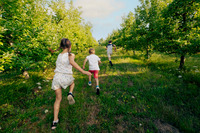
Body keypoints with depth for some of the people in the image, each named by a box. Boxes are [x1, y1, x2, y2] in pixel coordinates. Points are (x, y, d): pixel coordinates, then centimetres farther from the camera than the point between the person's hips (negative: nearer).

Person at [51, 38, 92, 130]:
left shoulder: (59, 55, 9)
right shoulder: (71, 55, -7)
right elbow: (72, 62, -28)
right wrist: (83, 71, -32)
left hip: (57, 77, 4)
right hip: (66, 78, -4)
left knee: (58, 99, 17)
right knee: (72, 82, 35)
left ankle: (55, 121, 20)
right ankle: (70, 94, 10)